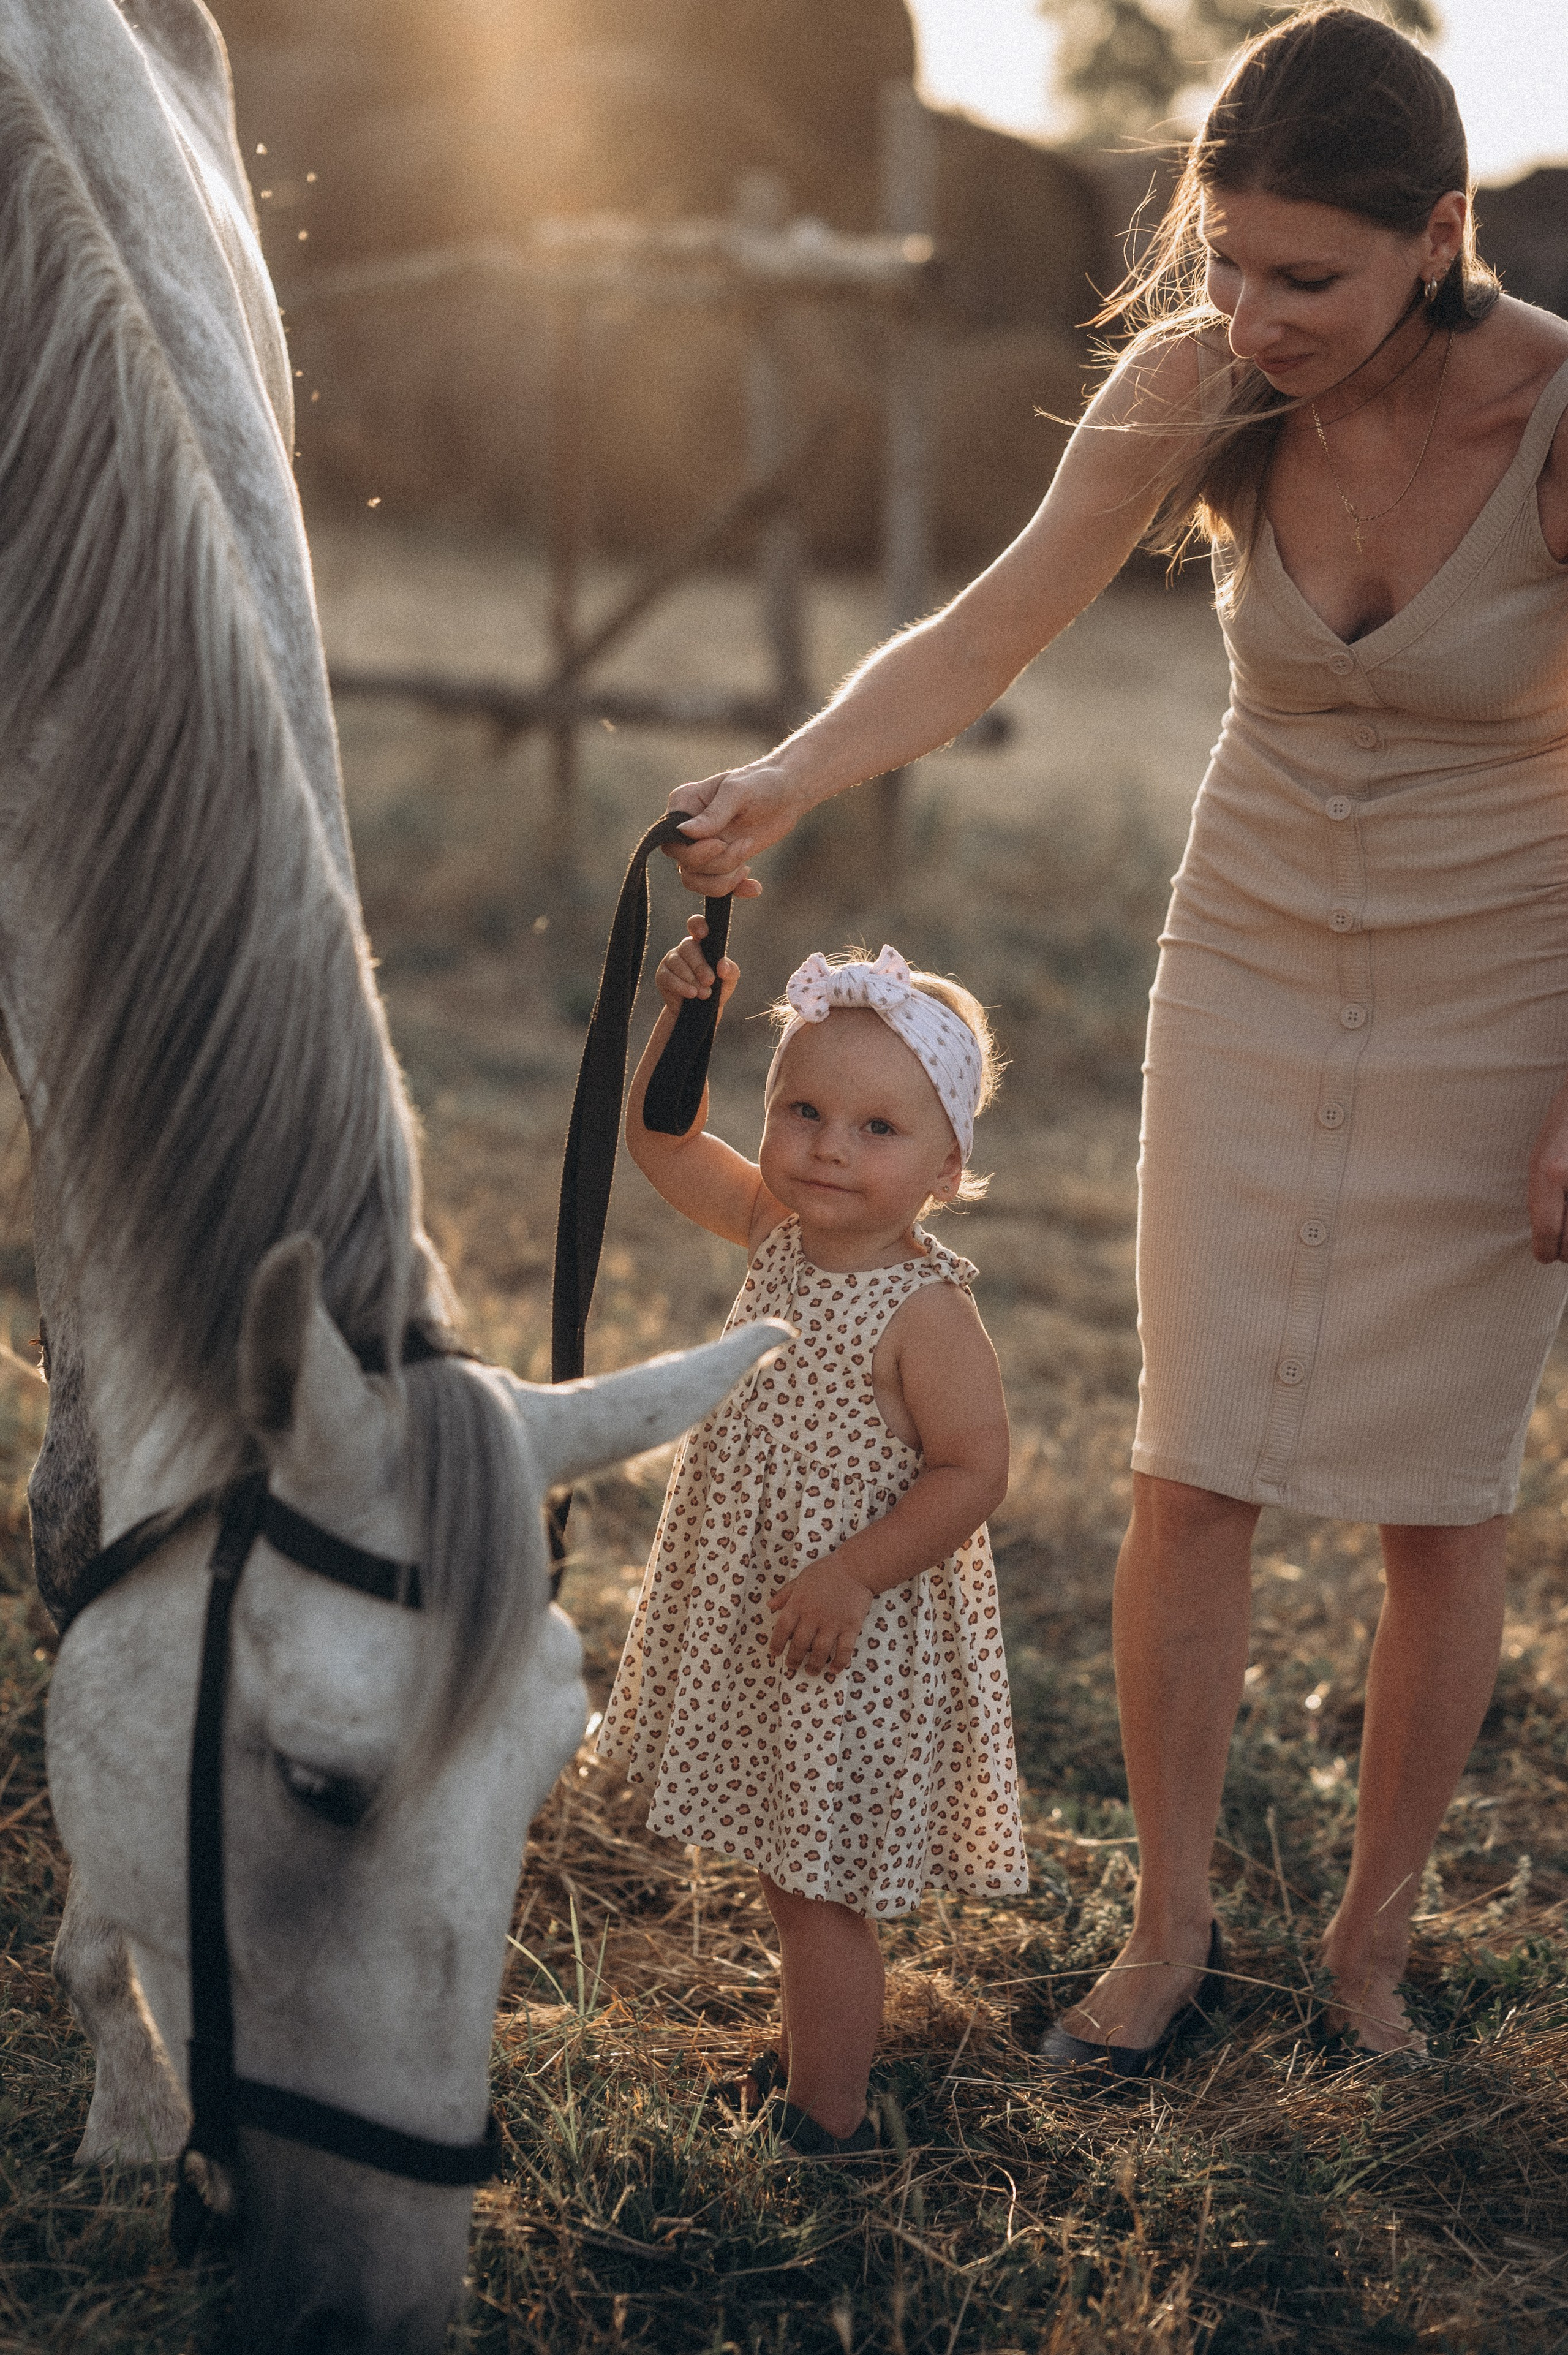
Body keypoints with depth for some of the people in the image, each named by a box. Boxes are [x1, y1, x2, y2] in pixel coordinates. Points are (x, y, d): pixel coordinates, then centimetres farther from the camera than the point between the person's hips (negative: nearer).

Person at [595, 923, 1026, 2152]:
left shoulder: (924, 1313, -22)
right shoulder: (779, 1232, -1)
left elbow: (974, 1470, -22)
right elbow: (664, 1140, 8)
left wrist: (854, 1575, -26)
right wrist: (684, 1021, -7)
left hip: (856, 1639, -8)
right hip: (752, 1623, 8)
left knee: (821, 1888, 4)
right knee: (792, 1873, 23)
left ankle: (827, 2127, 18)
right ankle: (815, 2056, 41)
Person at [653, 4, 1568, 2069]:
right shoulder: (1197, 385, -15)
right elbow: (991, 630, -8)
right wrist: (795, 777, -25)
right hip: (1256, 964, 3)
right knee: (1193, 1472, 0)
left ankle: (1374, 1940, 24)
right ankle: (1169, 1925, 18)